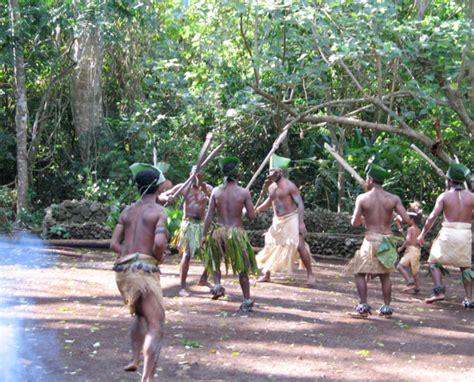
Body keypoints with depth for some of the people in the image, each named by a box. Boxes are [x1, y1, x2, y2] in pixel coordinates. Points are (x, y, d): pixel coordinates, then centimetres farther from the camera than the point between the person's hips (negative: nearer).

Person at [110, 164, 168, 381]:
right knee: (156, 325, -6)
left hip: (122, 269, 6)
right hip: (144, 270, -6)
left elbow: (114, 244, 9)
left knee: (141, 314, 31)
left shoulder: (127, 211, 15)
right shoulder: (159, 211, -2)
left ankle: (135, 358, 27)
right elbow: (160, 242, -17)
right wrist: (157, 258, 2)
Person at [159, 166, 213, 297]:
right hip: (188, 224, -3)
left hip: (202, 224, 3)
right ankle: (183, 287, -9)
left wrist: (201, 185, -33)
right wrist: (167, 198, -26)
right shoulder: (183, 187, 0)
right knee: (187, 254, -13)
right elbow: (161, 195, -1)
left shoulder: (207, 188, 2)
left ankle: (203, 279, 28)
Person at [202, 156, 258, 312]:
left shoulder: (216, 191, -1)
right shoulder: (244, 192, -7)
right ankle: (247, 301, 13)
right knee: (242, 268, 11)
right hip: (237, 233, -2)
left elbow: (209, 216, -1)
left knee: (214, 261, 27)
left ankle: (217, 285, 6)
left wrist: (205, 235, 5)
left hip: (219, 231, 2)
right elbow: (252, 216, -4)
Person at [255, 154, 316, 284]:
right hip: (277, 221, 7)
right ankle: (266, 275, 17)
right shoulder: (271, 187, 8)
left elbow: (300, 203, -14)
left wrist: (301, 223, -21)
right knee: (271, 246, 7)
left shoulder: (289, 186, -13)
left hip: (291, 219, -7)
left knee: (299, 246, -13)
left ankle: (310, 274, -2)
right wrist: (257, 209, 17)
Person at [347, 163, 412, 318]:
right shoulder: (393, 198, 0)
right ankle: (386, 308, 16)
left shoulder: (362, 198, -6)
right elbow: (407, 220, -7)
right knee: (385, 275, 16)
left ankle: (363, 307, 1)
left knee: (360, 273, 9)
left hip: (371, 240, -3)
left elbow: (354, 223, -7)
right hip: (387, 240, 3)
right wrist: (397, 219, 15)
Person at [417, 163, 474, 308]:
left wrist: (422, 234, -3)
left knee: (434, 261, 12)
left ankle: (439, 291, -5)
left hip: (448, 232, -3)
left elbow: (432, 216, -9)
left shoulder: (444, 196, -3)